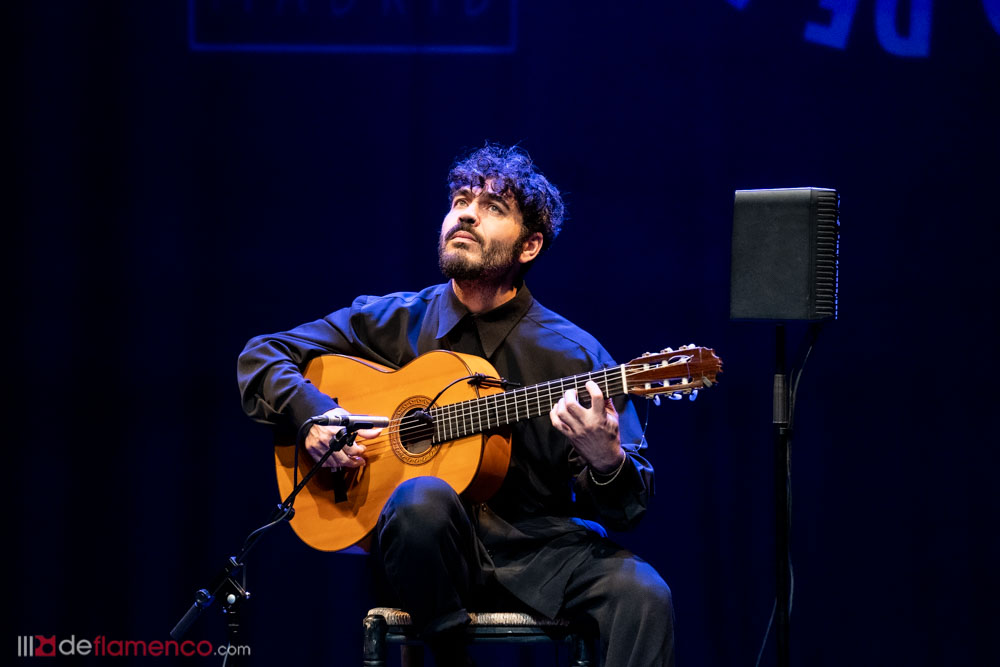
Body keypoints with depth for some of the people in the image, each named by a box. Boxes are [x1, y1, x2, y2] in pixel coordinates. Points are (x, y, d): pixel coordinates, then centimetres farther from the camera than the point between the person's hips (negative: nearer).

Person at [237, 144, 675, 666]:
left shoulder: (576, 355, 2)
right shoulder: (393, 322, 8)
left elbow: (622, 510, 0)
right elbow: (261, 356, 15)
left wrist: (605, 461, -24)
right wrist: (312, 414, -5)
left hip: (536, 548, -1)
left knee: (642, 595, -31)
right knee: (423, 497, -36)